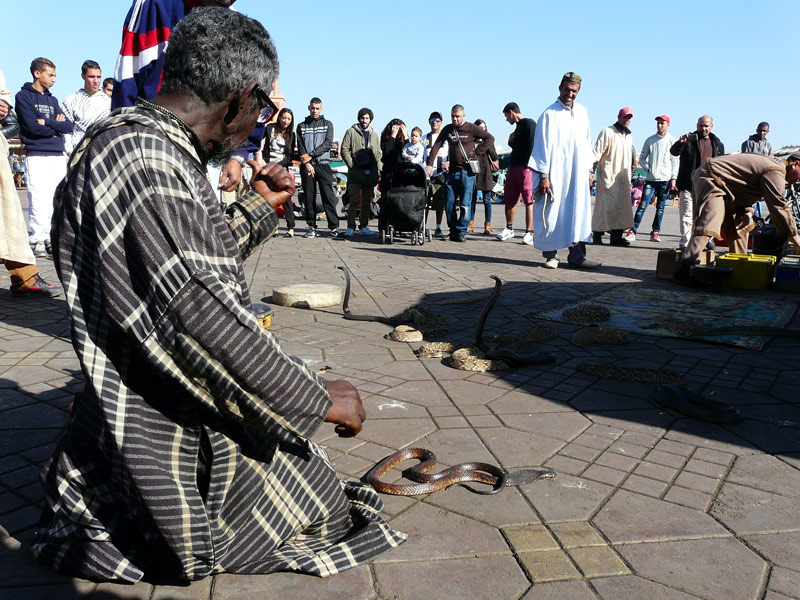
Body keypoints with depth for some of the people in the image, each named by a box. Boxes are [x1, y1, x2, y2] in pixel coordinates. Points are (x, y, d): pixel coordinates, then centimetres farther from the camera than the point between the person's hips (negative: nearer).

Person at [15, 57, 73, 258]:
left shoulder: (52, 100, 20)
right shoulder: (23, 96, 2)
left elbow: (69, 126, 7)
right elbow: (33, 127, -10)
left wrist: (46, 123, -6)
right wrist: (56, 127, 0)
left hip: (58, 155, 6)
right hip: (37, 156, -5)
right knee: (39, 199, -9)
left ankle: (52, 238, 8)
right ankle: (38, 240, -5)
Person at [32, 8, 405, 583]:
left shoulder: (153, 147, 10)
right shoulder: (140, 154, -25)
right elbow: (191, 310, -33)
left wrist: (259, 205, 16)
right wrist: (315, 397, -26)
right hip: (167, 425, -11)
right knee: (323, 510, 4)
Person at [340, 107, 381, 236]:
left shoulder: (374, 135, 20)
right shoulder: (351, 132, 5)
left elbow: (378, 154, 22)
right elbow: (344, 150, -1)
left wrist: (379, 169, 8)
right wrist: (352, 166, -10)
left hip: (370, 174, 5)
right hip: (355, 174, -5)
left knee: (367, 202, 6)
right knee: (354, 201, -8)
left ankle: (364, 226, 13)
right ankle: (350, 227, -5)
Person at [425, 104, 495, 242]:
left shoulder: (471, 128, -1)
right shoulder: (447, 129, 11)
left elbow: (490, 138, -2)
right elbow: (436, 146, 5)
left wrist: (476, 153, -7)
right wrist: (429, 164, -8)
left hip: (467, 172, -4)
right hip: (452, 171, 4)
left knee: (465, 204, -5)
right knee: (449, 203, 3)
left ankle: (461, 231, 2)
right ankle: (453, 230, 15)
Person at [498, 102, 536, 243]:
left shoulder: (529, 124, -4)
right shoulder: (517, 127, 24)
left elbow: (532, 145, -14)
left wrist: (528, 165, -20)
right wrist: (511, 139, 10)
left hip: (526, 168, -9)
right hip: (513, 168, 9)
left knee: (529, 201, -7)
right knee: (509, 200, 9)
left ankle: (529, 233, -7)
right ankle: (509, 229, 19)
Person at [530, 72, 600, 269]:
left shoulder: (582, 112, 14)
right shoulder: (550, 114, -3)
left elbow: (587, 142, 21)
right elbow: (543, 145, -7)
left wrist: (589, 168, 17)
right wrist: (543, 175, -12)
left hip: (578, 174, 5)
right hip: (556, 173, -5)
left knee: (579, 214, 0)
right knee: (552, 214, -2)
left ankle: (576, 255, 3)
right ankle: (551, 255, 9)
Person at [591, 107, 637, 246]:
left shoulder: (629, 136, 21)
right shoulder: (607, 132, 0)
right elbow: (597, 151, -8)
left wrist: (630, 176, 21)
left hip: (623, 177, 7)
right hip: (607, 174, -7)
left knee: (621, 205, 0)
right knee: (605, 204, -9)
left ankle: (617, 236, 1)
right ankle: (597, 235, 0)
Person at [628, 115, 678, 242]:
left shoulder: (672, 141, 4)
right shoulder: (650, 140, 9)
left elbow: (675, 161, 3)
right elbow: (642, 158, 14)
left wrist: (673, 178, -4)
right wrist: (648, 168, -3)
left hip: (665, 179, 0)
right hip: (650, 179, 1)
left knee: (660, 207, 4)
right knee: (643, 205, -7)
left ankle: (655, 232, 11)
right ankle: (633, 231, -9)